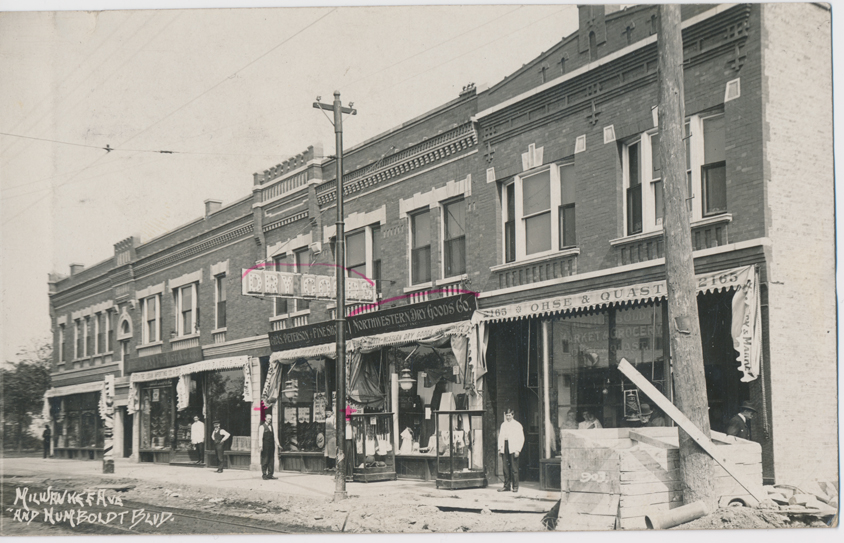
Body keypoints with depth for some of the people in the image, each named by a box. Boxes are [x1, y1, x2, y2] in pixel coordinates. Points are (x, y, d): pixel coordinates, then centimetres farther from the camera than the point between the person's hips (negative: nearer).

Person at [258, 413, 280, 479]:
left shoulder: (272, 427, 17)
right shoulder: (262, 427, -2)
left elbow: (275, 436, 19)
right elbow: (260, 437, -8)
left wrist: (278, 444, 13)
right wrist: (260, 446, -16)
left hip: (271, 446, 6)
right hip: (265, 446, -6)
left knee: (271, 461, 5)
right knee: (265, 461, -4)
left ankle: (270, 475, 9)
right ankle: (264, 475, 1)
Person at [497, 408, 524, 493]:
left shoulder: (517, 425, 2)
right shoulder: (503, 425, 17)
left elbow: (521, 438, -1)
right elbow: (500, 436, 19)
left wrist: (517, 450, -9)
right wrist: (499, 448, 9)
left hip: (513, 449, -4)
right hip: (505, 449, 4)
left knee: (514, 468, -6)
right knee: (506, 468, 3)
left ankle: (515, 487, 0)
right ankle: (506, 486, 8)